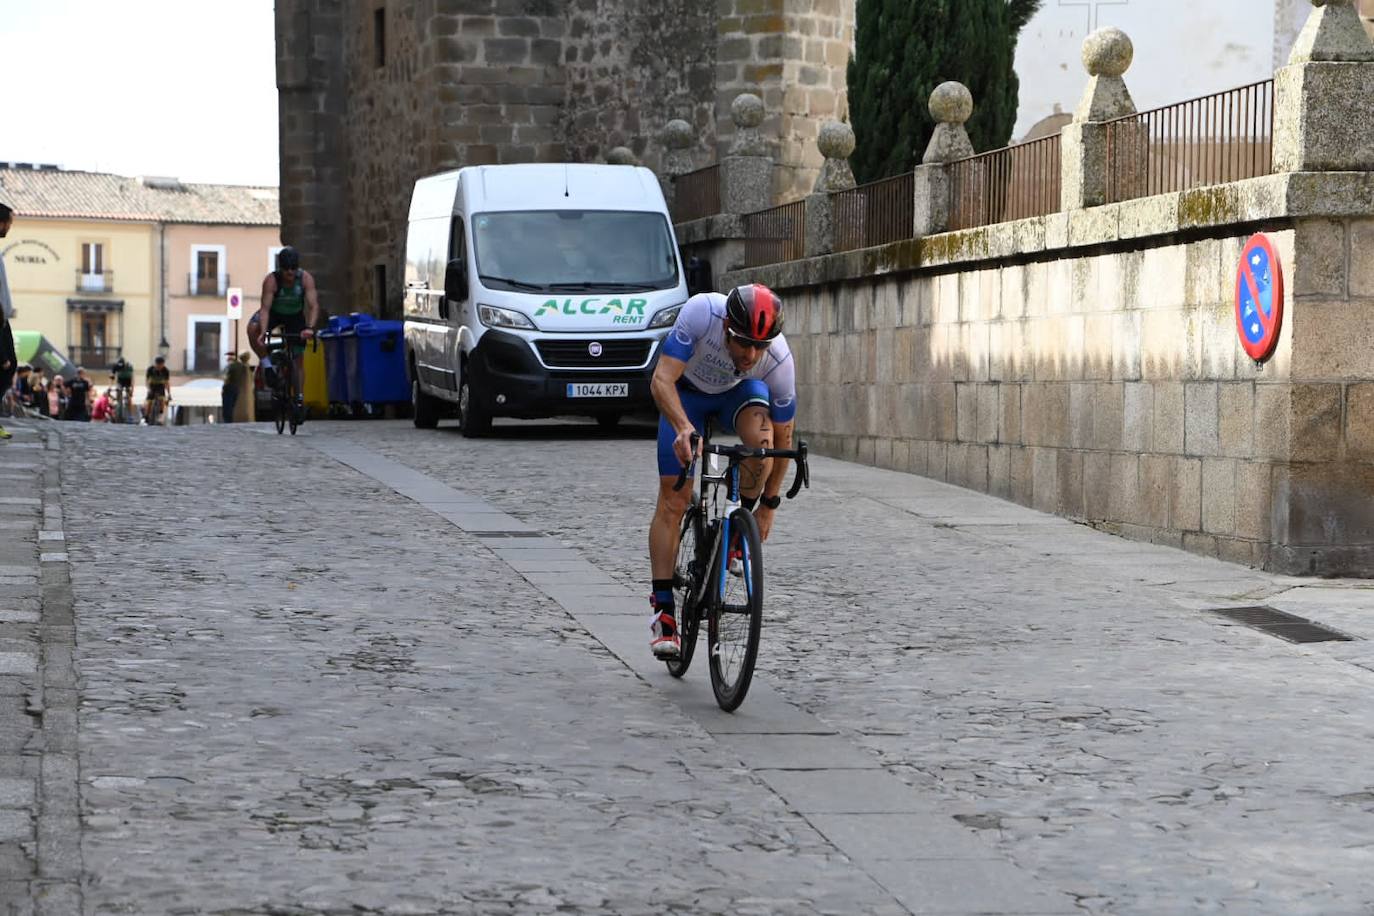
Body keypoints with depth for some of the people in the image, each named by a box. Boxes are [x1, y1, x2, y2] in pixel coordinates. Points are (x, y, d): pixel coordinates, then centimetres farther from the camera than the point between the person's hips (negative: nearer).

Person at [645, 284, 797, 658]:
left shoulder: (779, 360, -33)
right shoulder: (701, 312, -39)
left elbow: (783, 436, -18)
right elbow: (662, 380, -40)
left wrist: (769, 504, -12)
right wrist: (684, 427, -59)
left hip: (739, 392, 1)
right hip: (686, 391, 0)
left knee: (761, 439, -34)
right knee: (674, 500, -9)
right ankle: (663, 610, -3)